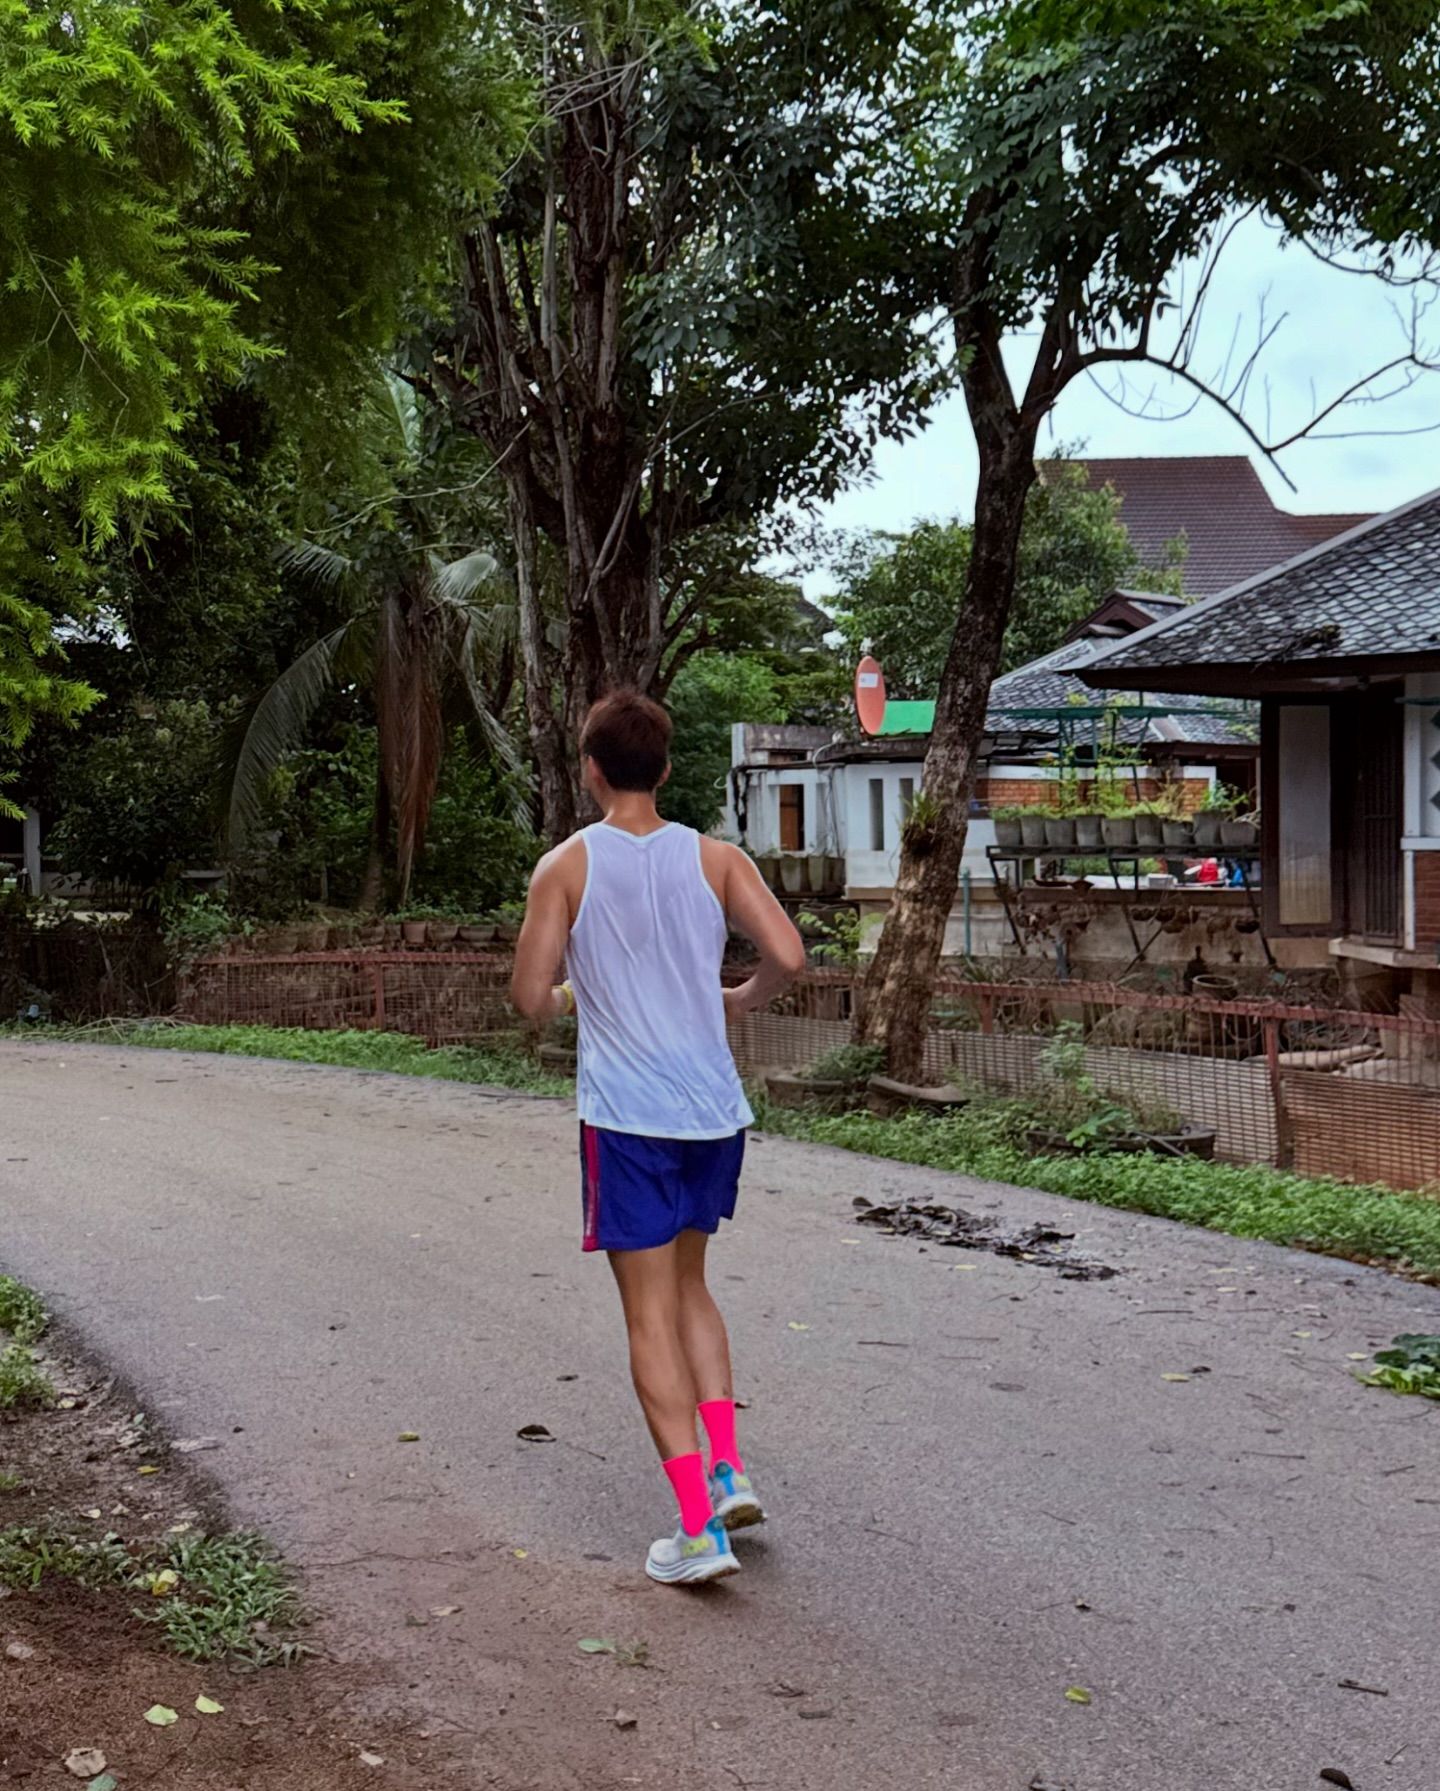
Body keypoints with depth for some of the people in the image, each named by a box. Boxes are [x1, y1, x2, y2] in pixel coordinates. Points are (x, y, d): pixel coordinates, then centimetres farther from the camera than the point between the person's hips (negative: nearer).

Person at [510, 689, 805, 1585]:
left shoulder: (565, 867, -4)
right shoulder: (714, 857, 2)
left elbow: (531, 999, -7)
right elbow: (788, 955, -9)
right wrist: (739, 1000, 11)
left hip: (627, 1120, -3)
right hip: (715, 1113, 4)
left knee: (652, 1315, 2)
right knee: (688, 1284, 24)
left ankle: (700, 1528, -1)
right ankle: (728, 1468, 15)